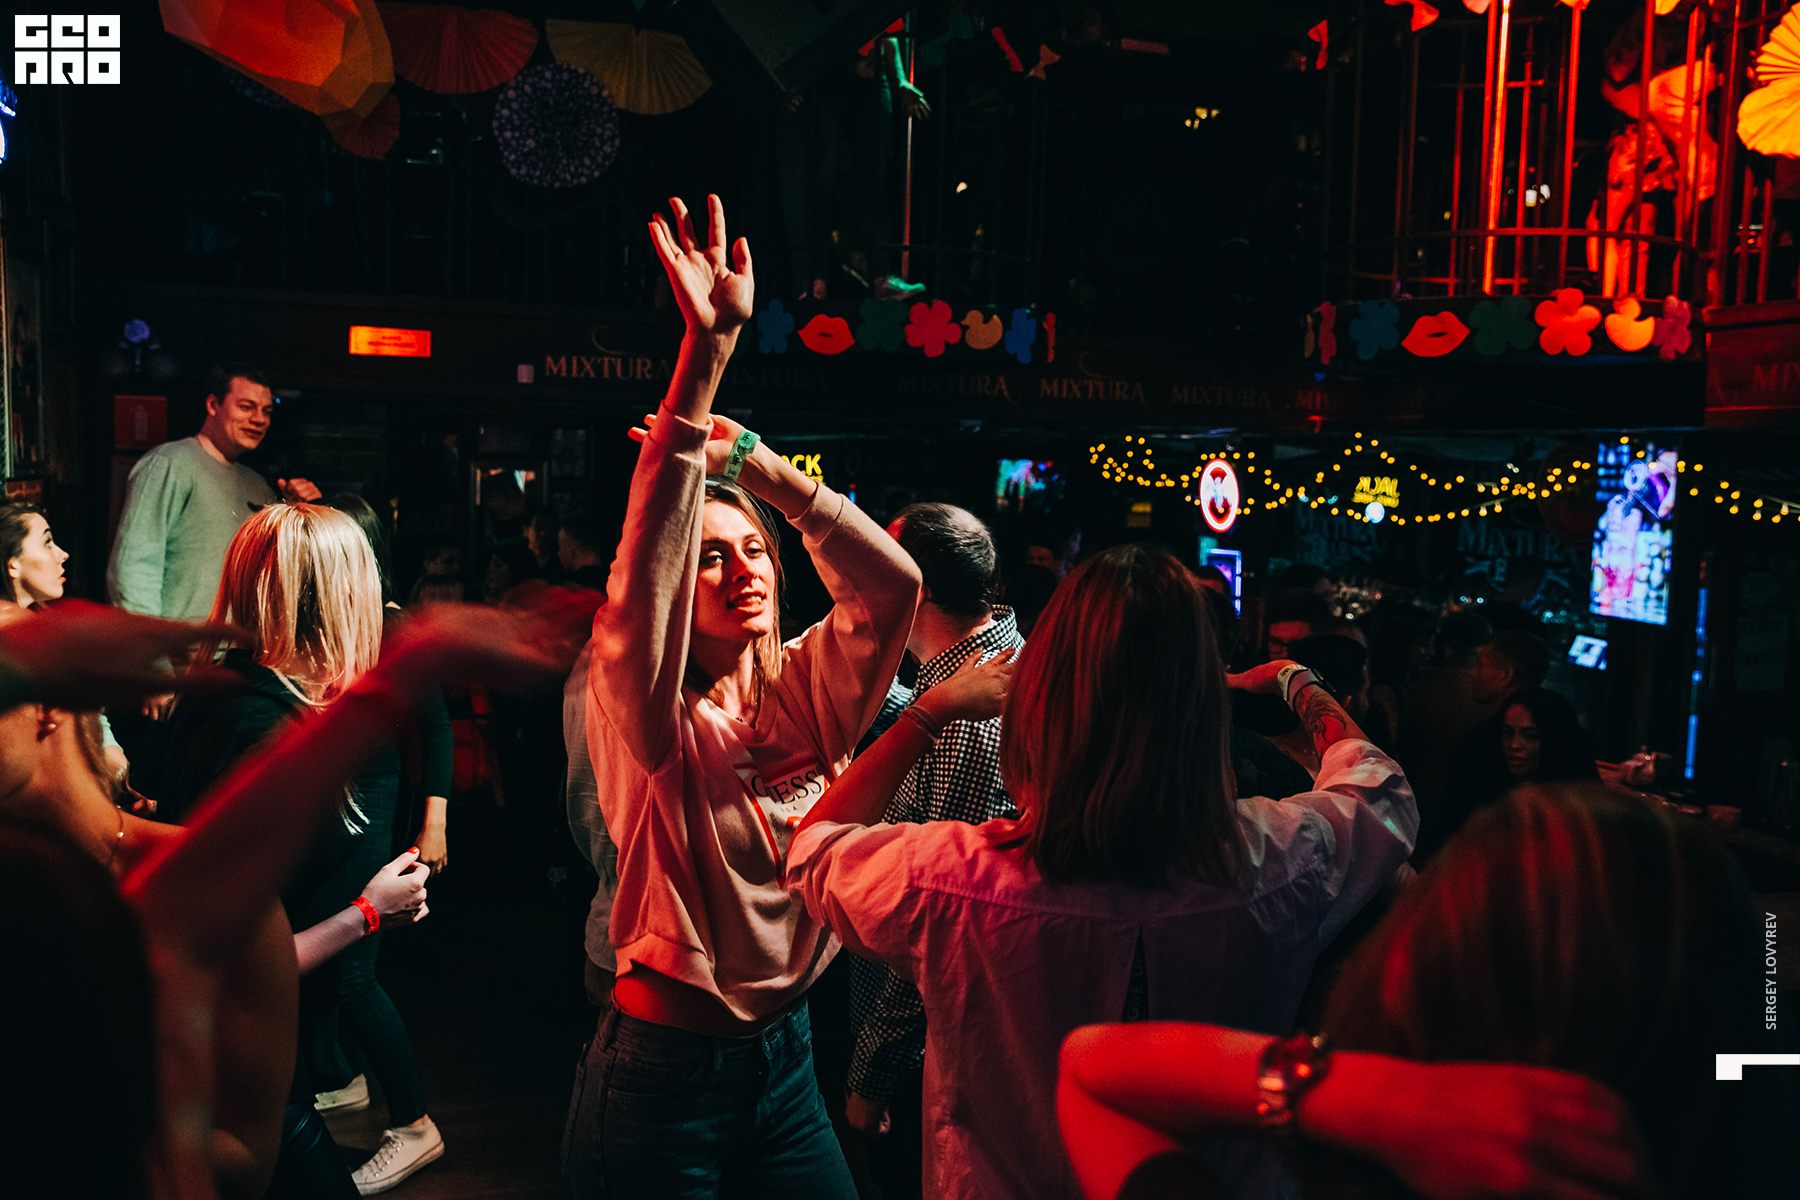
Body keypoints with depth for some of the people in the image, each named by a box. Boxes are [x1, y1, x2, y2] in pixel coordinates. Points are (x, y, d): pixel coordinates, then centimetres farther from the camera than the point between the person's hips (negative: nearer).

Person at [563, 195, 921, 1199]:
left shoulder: (803, 691, -1)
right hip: (663, 1068, -4)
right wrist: (707, 354, -40)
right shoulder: (650, 716, -14)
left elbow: (892, 582, -14)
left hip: (786, 1058, 5)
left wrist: (749, 459, -18)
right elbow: (641, 582, -32)